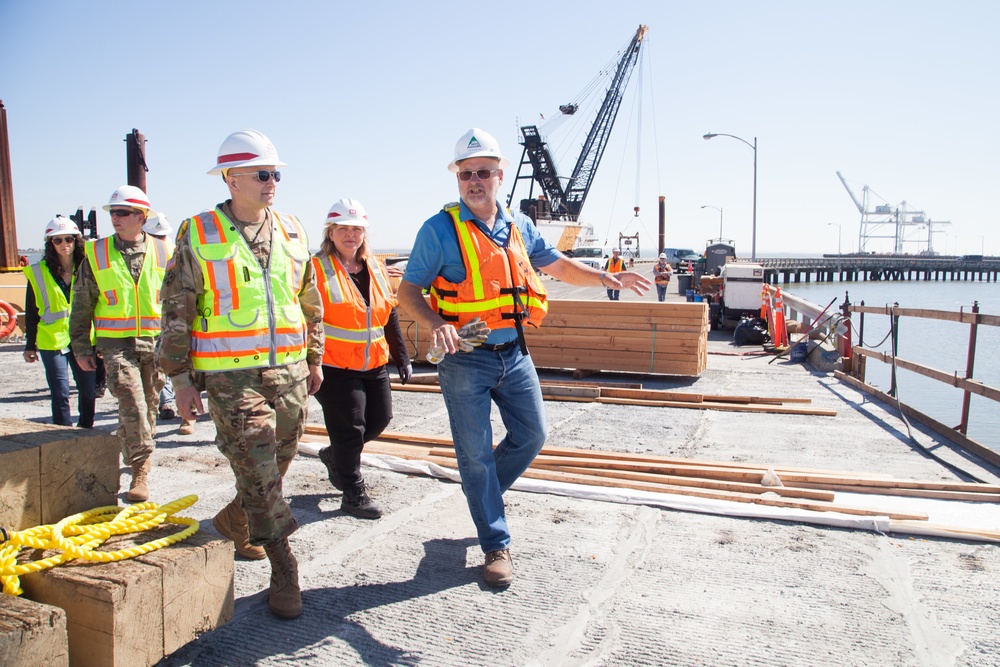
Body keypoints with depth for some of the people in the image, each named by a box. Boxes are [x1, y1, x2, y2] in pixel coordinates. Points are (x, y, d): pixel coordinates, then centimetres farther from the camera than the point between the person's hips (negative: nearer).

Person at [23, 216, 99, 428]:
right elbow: (31, 313, 5)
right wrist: (30, 345, 5)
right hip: (52, 341, -2)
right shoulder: (38, 272, 1)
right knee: (60, 394, -3)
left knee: (89, 391, 7)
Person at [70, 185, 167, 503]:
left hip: (155, 342, 2)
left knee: (148, 406, 10)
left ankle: (135, 458, 31)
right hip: (116, 343, -1)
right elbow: (82, 305, 8)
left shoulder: (162, 252, 4)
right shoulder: (96, 253, 3)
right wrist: (80, 348, 6)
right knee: (131, 402, -15)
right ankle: (140, 469, -4)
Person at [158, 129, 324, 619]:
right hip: (231, 376, -4)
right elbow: (176, 311, 0)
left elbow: (310, 301, 18)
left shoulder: (291, 231, 9)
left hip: (289, 370, 5)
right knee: (257, 473, -5)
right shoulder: (198, 235, -2)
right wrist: (181, 379, -2)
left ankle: (233, 524, 42)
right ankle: (283, 571, 7)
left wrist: (315, 359, 18)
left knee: (276, 466, 14)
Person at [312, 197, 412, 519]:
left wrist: (401, 356, 15)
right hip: (335, 367, -6)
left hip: (374, 365, 7)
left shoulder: (375, 267, 9)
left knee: (379, 420, 13)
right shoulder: (318, 269, -10)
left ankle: (334, 456, 39)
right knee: (349, 429, 0)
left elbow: (389, 314, 16)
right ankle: (354, 494, 18)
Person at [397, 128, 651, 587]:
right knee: (475, 453, 2)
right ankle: (496, 546, 17)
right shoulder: (440, 229, -8)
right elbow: (409, 292, -6)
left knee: (531, 436, 12)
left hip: (513, 354, 5)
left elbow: (557, 265, 17)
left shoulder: (518, 226, 8)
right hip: (465, 358, -5)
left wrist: (605, 279, 2)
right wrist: (436, 324, -25)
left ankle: (482, 493, 38)